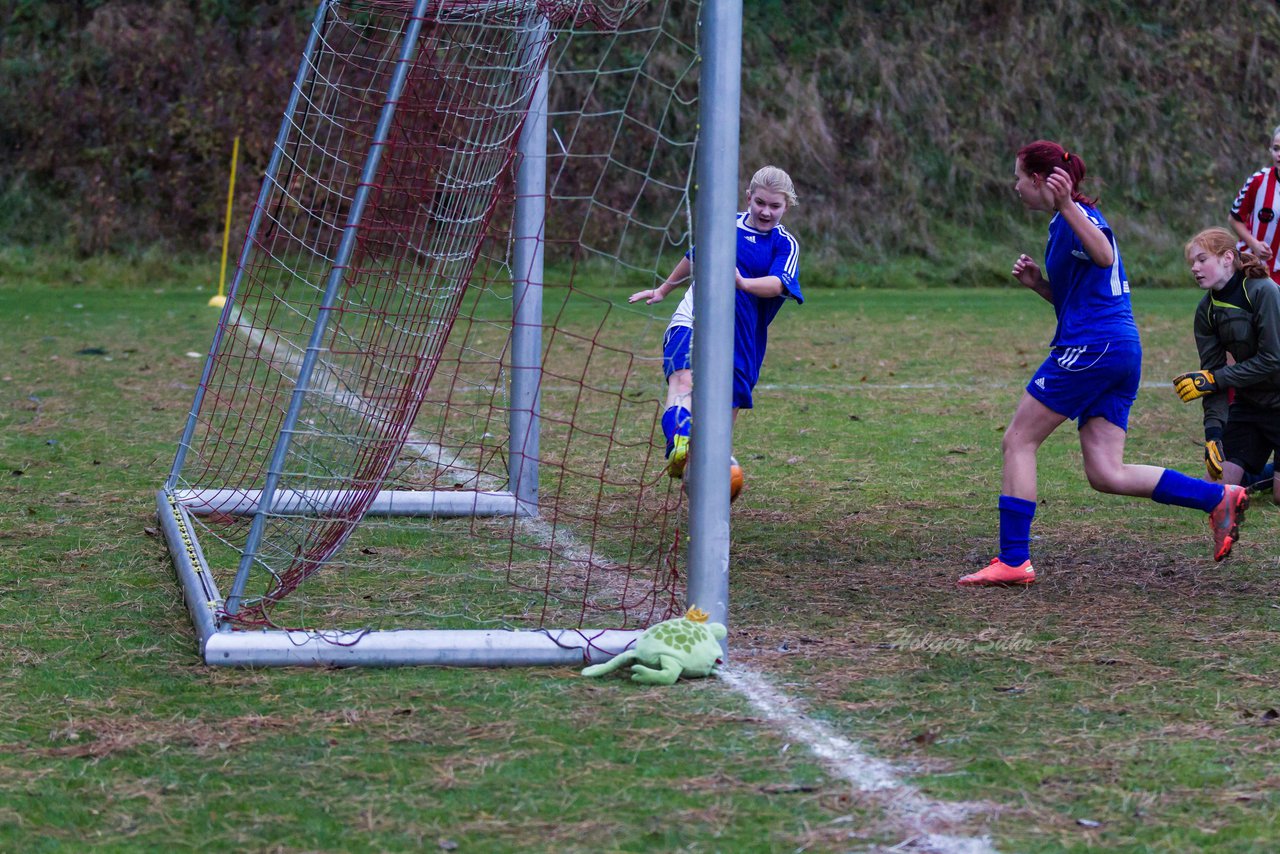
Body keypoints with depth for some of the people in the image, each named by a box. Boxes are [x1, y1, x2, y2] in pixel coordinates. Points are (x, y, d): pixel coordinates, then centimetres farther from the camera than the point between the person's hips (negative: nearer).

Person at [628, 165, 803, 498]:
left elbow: (777, 283, -17)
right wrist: (663, 290, 40)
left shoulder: (786, 245, 3)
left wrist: (743, 283, -38)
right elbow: (693, 257, 29)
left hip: (742, 339, 1)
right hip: (694, 320, -1)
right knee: (684, 380, -30)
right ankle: (679, 444, -55)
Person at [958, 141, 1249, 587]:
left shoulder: (1075, 218, -7)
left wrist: (1068, 205, -36)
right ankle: (1219, 497, -4)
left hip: (1091, 347, -10)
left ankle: (1013, 560, -2)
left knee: (1018, 441, -2)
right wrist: (1038, 284, 14)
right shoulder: (1066, 222, 24)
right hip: (1123, 349, 10)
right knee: (1106, 474, 3)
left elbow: (1103, 256, -29)